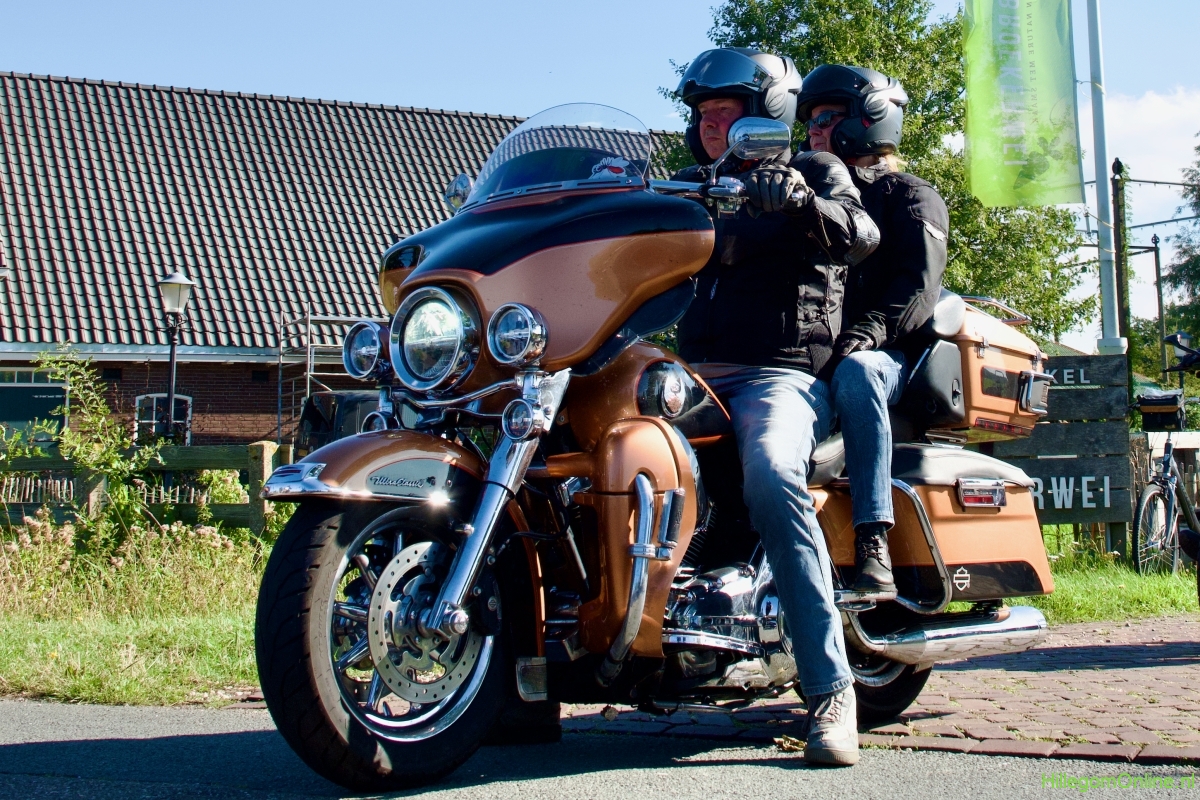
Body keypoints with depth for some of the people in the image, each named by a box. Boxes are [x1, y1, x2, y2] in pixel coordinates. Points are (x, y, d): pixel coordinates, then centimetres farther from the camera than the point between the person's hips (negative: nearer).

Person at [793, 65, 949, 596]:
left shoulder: (912, 197, 11)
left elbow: (918, 286, -6)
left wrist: (869, 329, -25)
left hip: (891, 353, -5)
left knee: (855, 372, -40)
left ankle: (873, 545, -44)